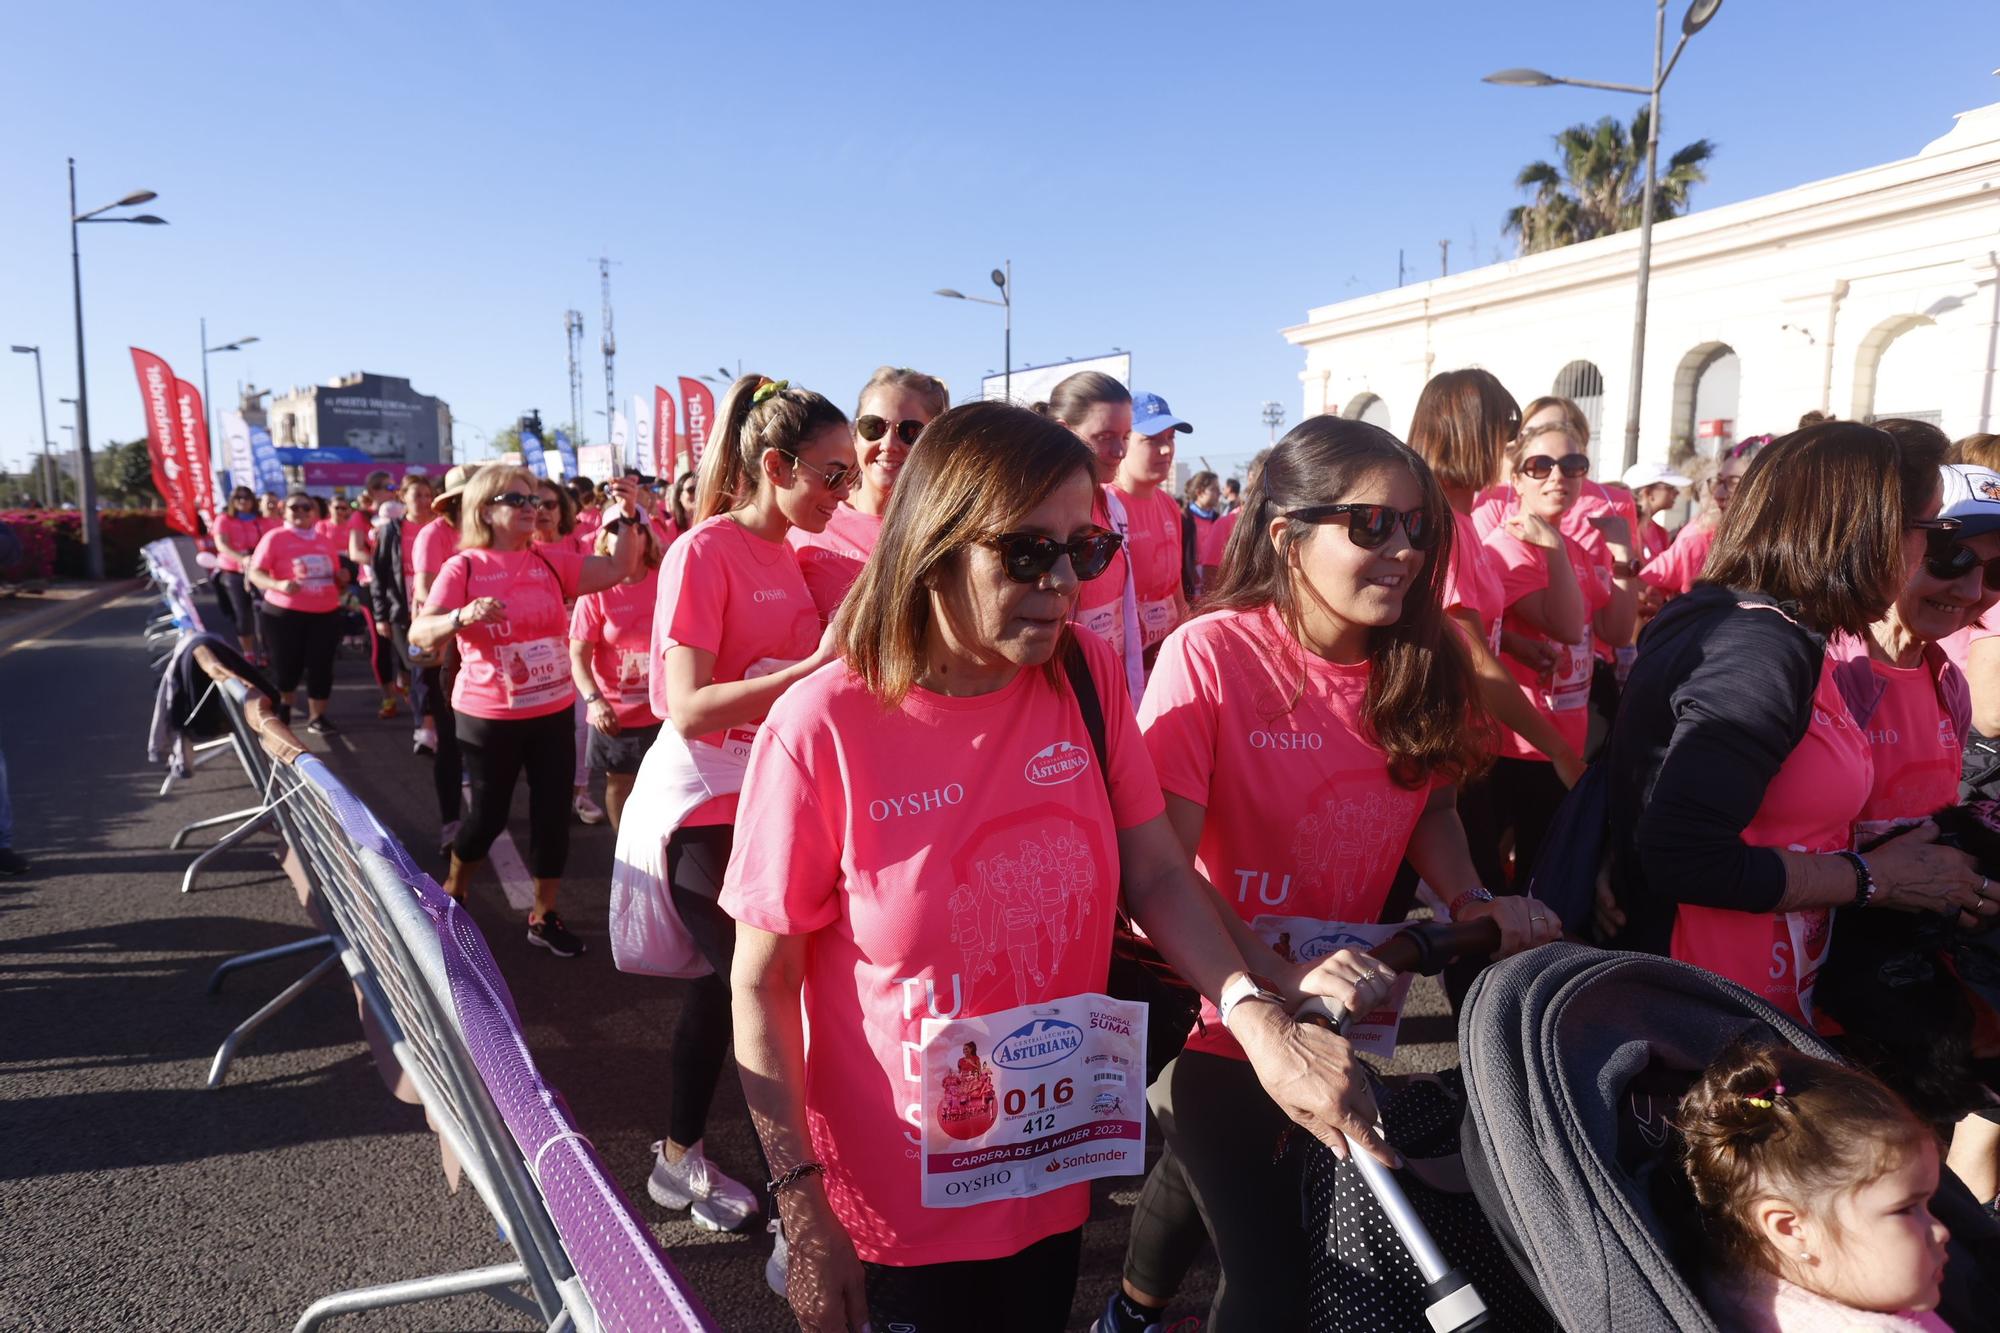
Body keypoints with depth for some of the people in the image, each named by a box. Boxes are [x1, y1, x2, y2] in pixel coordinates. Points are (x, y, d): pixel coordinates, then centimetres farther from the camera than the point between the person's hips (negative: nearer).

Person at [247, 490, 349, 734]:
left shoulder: (325, 541, 13)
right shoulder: (274, 537, -3)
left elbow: (336, 582, 21)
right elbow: (255, 573, -8)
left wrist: (342, 579, -3)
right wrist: (279, 585, -26)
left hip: (325, 613, 3)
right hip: (284, 613, -3)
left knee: (320, 665, 1)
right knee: (287, 664, 6)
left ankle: (317, 717, 11)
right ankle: (283, 705, 33)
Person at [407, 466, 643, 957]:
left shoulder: (550, 560, 0)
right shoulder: (463, 568, -10)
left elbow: (617, 569, -1)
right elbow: (420, 634, -17)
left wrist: (628, 517, -13)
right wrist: (463, 616, -36)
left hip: (553, 712, 4)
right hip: (489, 718, -3)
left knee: (553, 813, 7)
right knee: (489, 813, 9)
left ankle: (543, 916, 22)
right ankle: (453, 890, 38)